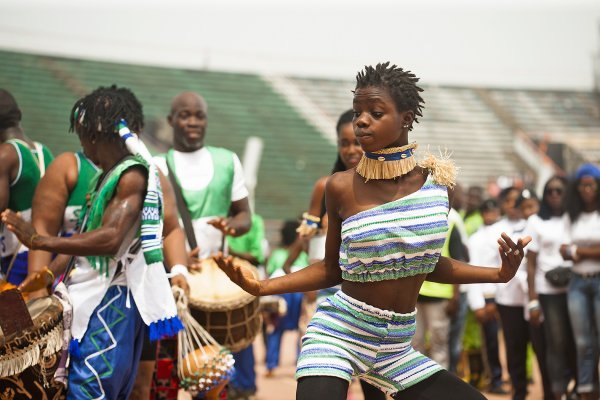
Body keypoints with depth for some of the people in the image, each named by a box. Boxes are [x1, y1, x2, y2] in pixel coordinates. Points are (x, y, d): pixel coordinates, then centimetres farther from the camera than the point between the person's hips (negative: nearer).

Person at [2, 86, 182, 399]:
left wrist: (38, 241, -23)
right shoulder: (105, 177, 17)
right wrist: (51, 272, 2)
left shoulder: (132, 174, -13)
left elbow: (110, 239, -24)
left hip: (114, 299, -9)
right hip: (96, 294, 9)